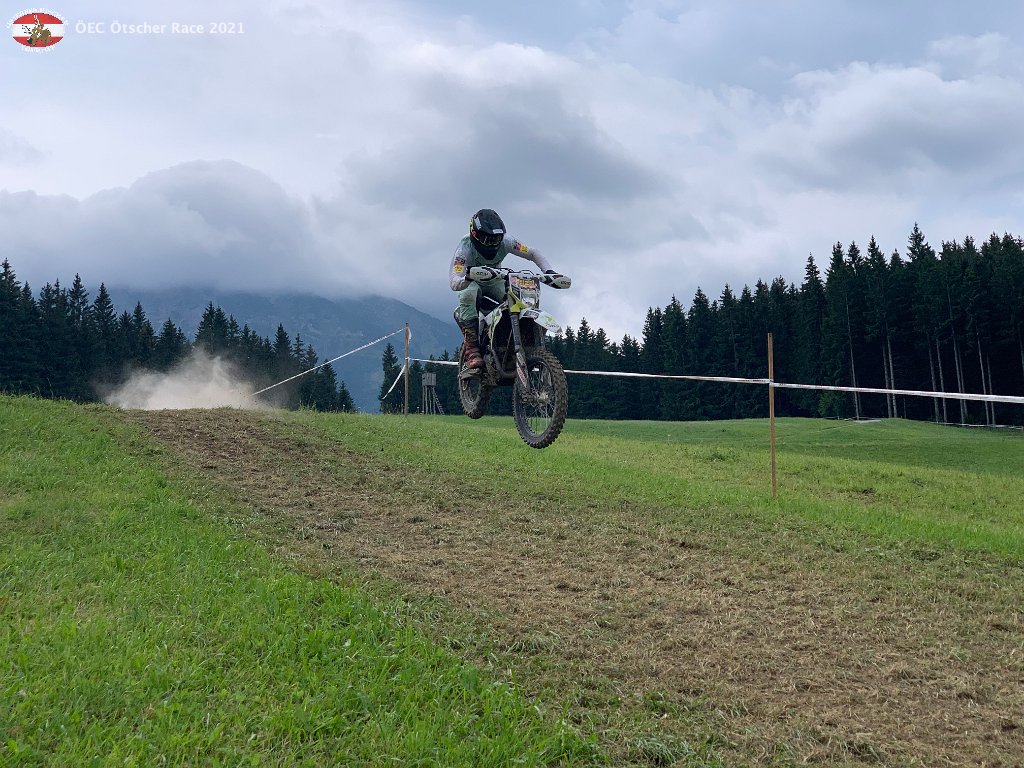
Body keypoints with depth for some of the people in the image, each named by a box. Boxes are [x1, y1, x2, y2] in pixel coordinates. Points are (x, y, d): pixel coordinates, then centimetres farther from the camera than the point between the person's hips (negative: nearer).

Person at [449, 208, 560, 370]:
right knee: (468, 296, -38)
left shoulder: (504, 241, -23)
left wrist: (548, 271, -31)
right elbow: (454, 283, -43)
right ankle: (472, 350, -38)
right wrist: (467, 278, -66)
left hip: (495, 281, 3)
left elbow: (533, 254, -13)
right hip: (471, 282, -3)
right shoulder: (466, 247, -32)